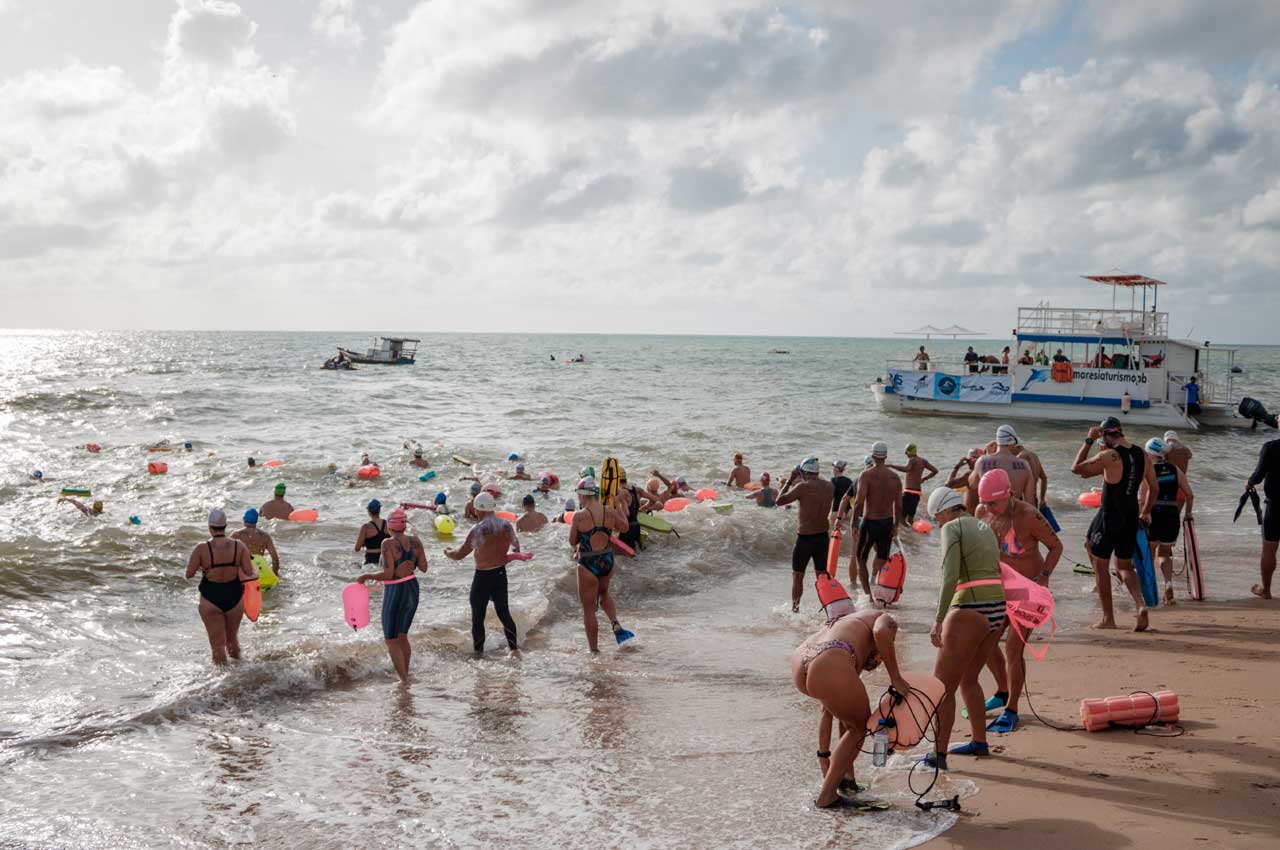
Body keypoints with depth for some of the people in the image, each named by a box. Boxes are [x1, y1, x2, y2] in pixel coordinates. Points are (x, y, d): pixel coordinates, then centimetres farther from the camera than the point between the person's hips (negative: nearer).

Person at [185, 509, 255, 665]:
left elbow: (189, 574, -11)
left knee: (217, 644, 9)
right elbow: (249, 573, -10)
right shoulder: (239, 546, -9)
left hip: (211, 599, -2)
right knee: (233, 638, 24)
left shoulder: (201, 549, -14)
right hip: (234, 597, 3)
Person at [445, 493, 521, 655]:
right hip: (501, 574, 5)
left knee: (478, 616, 7)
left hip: (483, 576, -5)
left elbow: (460, 554, -13)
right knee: (503, 612, 16)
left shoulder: (478, 529, -19)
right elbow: (516, 546, 12)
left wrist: (448, 552, 8)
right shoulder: (506, 525, -4)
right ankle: (513, 646, 16)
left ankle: (478, 650, 13)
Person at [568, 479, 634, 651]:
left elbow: (572, 542, -6)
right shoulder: (610, 513, -3)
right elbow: (624, 527, 16)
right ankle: (616, 625, 11)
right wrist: (622, 513, 34)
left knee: (589, 609, 8)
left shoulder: (579, 516, -16)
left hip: (587, 565, -5)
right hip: (607, 562, 5)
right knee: (603, 593, 33)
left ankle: (594, 649, 13)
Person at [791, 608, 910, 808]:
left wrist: (824, 755, 43)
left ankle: (845, 776, 37)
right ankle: (827, 796, 18)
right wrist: (895, 678, 5)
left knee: (846, 710, 35)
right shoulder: (886, 619, 25)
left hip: (799, 665, 7)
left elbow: (828, 710, 39)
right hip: (829, 669, -7)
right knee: (860, 727, 20)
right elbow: (880, 633, -6)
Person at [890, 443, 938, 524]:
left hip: (909, 492, -9)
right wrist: (924, 478, 25)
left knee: (901, 518, -10)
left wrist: (890, 465, -32)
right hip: (917, 493, 9)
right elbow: (935, 470, 17)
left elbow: (906, 469, -32)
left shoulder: (912, 460, -11)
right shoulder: (923, 461, 13)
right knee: (910, 519, 14)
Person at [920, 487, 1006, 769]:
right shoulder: (985, 528, 19)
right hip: (997, 609, 9)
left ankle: (939, 755, 1)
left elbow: (950, 577, -18)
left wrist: (939, 620, -21)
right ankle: (979, 742, 32)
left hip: (969, 611, -9)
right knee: (967, 679, 24)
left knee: (942, 685, 0)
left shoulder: (952, 528, -6)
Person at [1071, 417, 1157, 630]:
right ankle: (1141, 606, -5)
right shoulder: (1142, 455, 3)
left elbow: (1076, 468, -11)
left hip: (1110, 516, -6)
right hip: (1131, 517, 6)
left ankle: (1108, 618, 10)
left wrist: (1089, 441, -5)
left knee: (1100, 565, 8)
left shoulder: (1110, 456, -18)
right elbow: (1153, 487, 13)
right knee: (1125, 566, 18)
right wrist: (1145, 512, 25)